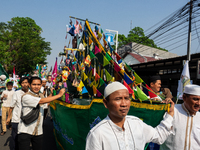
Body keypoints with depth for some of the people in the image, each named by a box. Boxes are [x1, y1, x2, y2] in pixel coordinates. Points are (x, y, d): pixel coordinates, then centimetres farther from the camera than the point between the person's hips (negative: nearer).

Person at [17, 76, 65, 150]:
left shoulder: (41, 95, 9)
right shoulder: (26, 96, -16)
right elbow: (42, 101, -24)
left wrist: (51, 94, 15)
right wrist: (59, 94, -19)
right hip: (25, 131, -6)